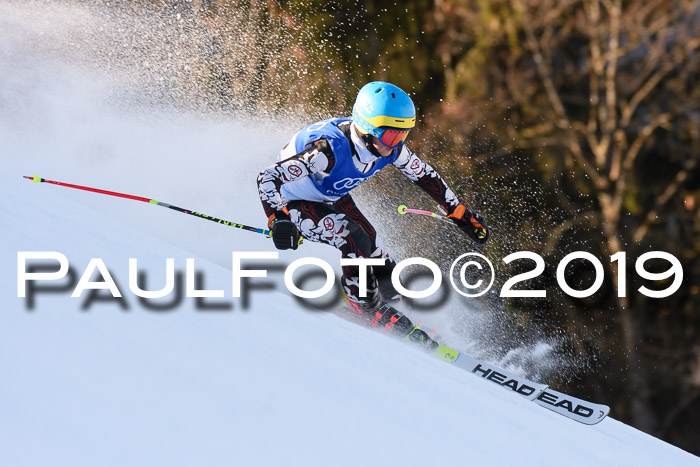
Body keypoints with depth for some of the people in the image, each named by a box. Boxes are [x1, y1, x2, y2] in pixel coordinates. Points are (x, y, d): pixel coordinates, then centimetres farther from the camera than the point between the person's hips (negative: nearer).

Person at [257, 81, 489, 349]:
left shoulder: (390, 148, -19)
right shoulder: (330, 149, -40)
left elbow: (424, 175, 1)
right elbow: (268, 179, -38)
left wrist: (460, 214, 5)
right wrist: (278, 221, -51)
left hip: (333, 200, 6)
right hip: (296, 203, -6)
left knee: (384, 273, -6)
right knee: (356, 241, -29)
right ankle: (368, 309, -11)